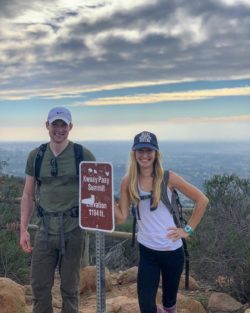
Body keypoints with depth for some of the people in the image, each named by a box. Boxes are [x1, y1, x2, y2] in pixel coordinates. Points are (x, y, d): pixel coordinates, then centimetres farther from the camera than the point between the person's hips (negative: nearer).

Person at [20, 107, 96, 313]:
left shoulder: (83, 155, -4)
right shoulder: (35, 156, 5)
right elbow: (28, 195, 10)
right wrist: (23, 230, 6)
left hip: (73, 229, -2)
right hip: (45, 228, 3)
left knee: (70, 288, 11)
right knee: (40, 286, 10)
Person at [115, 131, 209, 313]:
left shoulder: (168, 178, -9)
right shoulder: (128, 183, -3)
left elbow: (202, 200, -4)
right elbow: (121, 218, -5)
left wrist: (188, 229, -6)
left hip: (172, 251, -1)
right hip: (147, 251, 1)